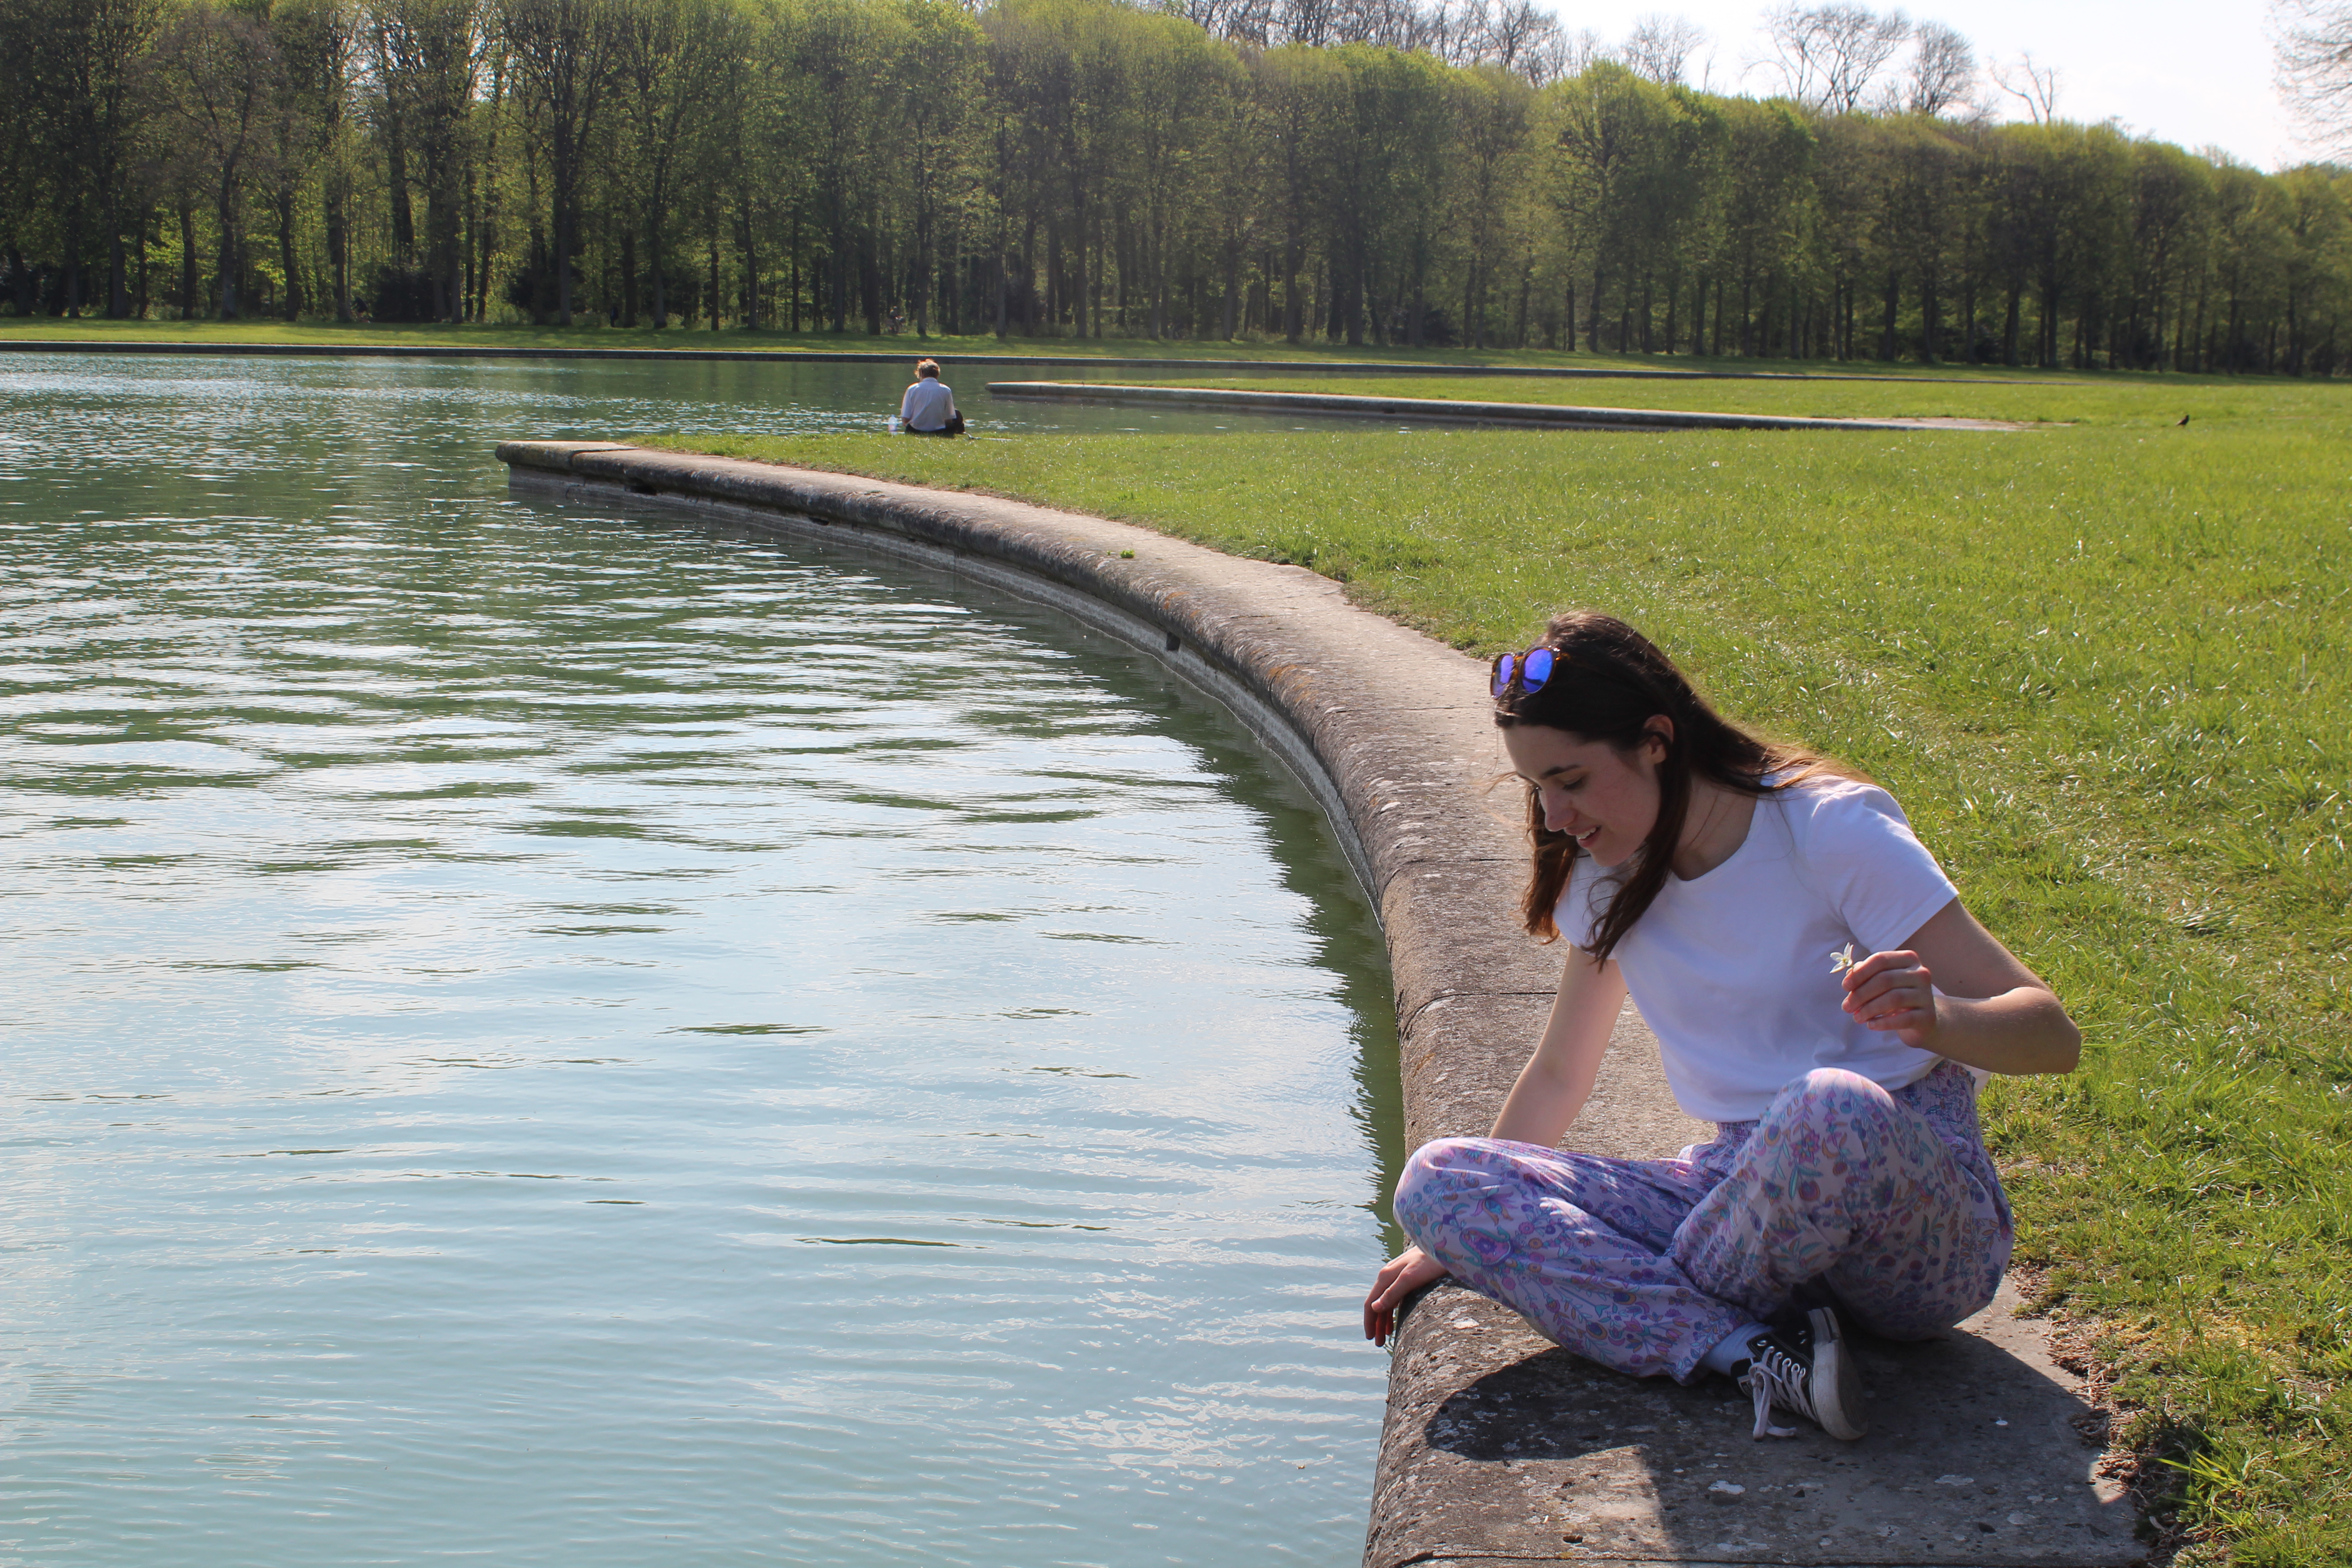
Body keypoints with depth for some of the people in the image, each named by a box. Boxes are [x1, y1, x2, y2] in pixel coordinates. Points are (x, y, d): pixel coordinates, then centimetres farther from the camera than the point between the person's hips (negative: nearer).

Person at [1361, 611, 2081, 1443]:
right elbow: (1557, 1074, 21)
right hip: (1746, 1191, 6)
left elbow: (2054, 1036, -15)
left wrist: (1935, 1017, -36)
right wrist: (1455, 1239, 19)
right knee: (1435, 1179, -14)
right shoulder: (1608, 877, 6)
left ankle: (1645, 1303, -13)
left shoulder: (1828, 831, -13)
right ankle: (1750, 1349, -29)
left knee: (1831, 1107, -42)